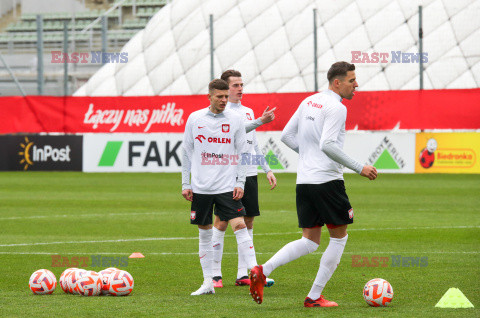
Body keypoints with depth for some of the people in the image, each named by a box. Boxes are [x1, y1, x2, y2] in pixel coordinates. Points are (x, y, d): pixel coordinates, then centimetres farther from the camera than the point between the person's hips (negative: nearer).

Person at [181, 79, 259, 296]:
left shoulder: (235, 120, 2)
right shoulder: (195, 119, 4)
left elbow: (241, 153, 5)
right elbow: (187, 153, 10)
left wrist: (240, 183, -3)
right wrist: (185, 184, 6)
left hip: (227, 187, -1)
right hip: (201, 187, 2)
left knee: (240, 226, -14)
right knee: (204, 233, 6)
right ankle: (208, 282, 13)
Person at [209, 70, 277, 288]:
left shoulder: (248, 112, 18)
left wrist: (267, 170, 19)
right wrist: (261, 121, -29)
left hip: (249, 174, 7)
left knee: (248, 223, 5)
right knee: (222, 222, -5)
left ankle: (243, 274, 9)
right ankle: (215, 274, -1)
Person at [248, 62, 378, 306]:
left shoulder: (309, 101, 15)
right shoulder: (336, 107, -11)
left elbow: (286, 136, 17)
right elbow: (328, 145, -23)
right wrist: (359, 168, -17)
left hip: (304, 181, 8)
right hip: (327, 180, -8)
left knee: (309, 242, 11)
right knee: (339, 238, 7)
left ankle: (262, 271, -8)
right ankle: (314, 297, 5)